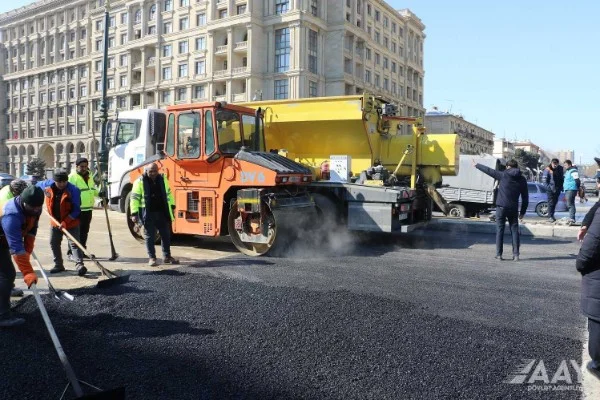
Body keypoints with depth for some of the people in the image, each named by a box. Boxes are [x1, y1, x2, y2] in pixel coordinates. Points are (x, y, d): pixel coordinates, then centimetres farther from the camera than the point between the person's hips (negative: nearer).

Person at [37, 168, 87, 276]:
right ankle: (58, 264, 28)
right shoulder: (47, 185, -9)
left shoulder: (73, 190, -23)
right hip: (55, 222, 6)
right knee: (54, 243, 15)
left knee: (74, 243, -13)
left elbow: (76, 210, -21)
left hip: (71, 222, -6)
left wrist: (65, 222, -26)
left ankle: (79, 264, -20)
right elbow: (37, 186, 18)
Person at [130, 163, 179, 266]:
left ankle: (167, 256, 22)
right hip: (148, 214, -4)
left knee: (166, 235, 10)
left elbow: (168, 193, 17)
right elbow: (134, 198, -7)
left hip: (162, 213, 4)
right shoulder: (140, 182, -6)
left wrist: (172, 206, 14)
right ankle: (152, 258, 14)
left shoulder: (162, 179, 7)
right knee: (150, 236, 3)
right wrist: (134, 213, -12)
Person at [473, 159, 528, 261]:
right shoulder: (522, 179, 7)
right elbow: (525, 198, 9)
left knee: (500, 230, 2)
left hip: (501, 207, -2)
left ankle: (499, 254, 2)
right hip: (513, 208, 2)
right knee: (514, 230, 8)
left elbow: (488, 170, 5)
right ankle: (516, 254, 4)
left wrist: (476, 165, 20)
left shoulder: (503, 175, -3)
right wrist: (522, 212, 15)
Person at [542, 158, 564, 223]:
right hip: (550, 189, -5)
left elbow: (562, 178, 17)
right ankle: (550, 217, -6)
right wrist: (548, 187, -18)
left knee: (555, 202, 12)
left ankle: (552, 215, 24)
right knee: (551, 202, -8)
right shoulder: (547, 170, -9)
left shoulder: (560, 169, 7)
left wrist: (561, 187, 9)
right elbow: (544, 180, -9)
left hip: (557, 189, 5)